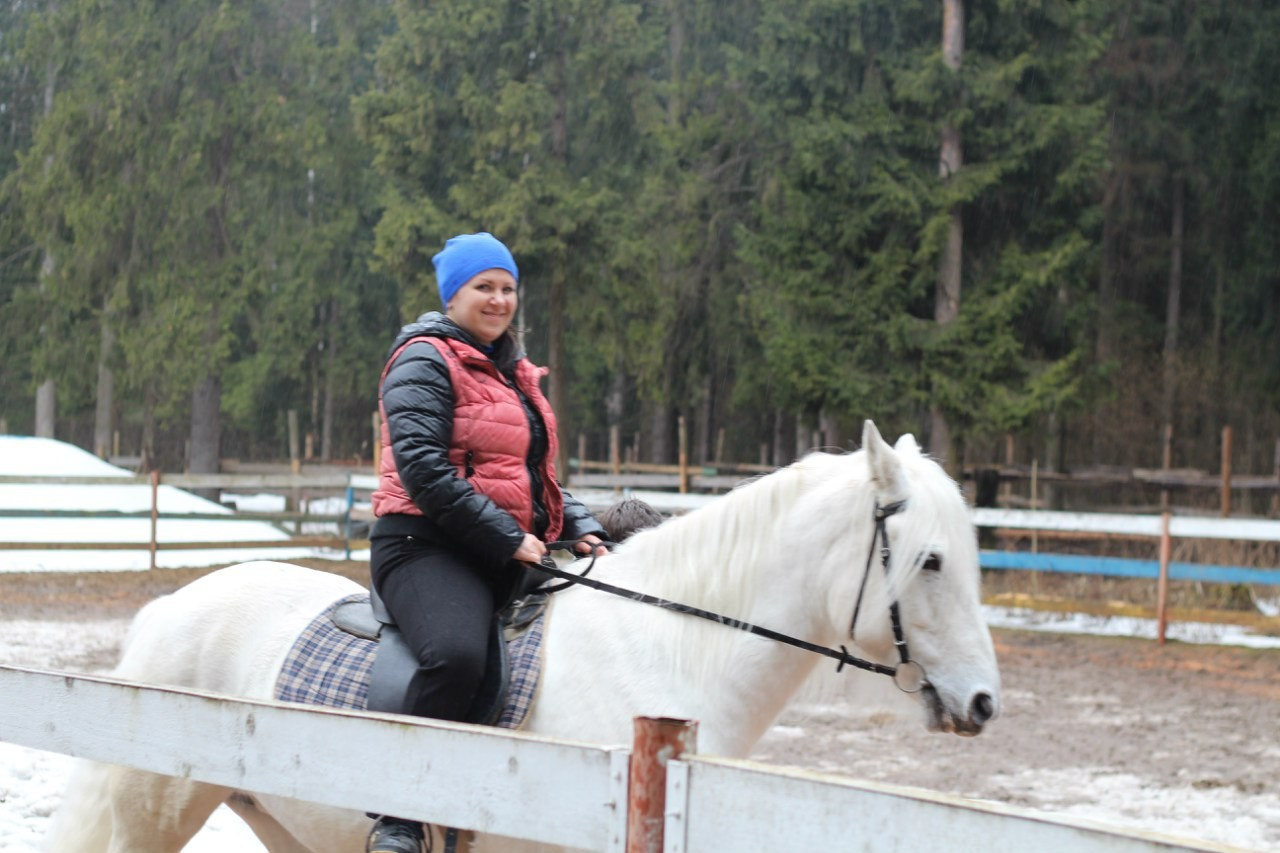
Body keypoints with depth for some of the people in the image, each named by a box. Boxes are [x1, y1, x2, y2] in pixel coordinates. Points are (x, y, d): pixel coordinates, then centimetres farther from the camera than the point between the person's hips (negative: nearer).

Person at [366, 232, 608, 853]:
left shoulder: (513, 373, 23)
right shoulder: (425, 362, -4)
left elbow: (536, 474, 30)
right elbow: (421, 467, -17)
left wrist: (579, 526, 10)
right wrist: (507, 539, -19)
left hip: (511, 558, 9)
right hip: (427, 546, -9)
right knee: (456, 654, -36)